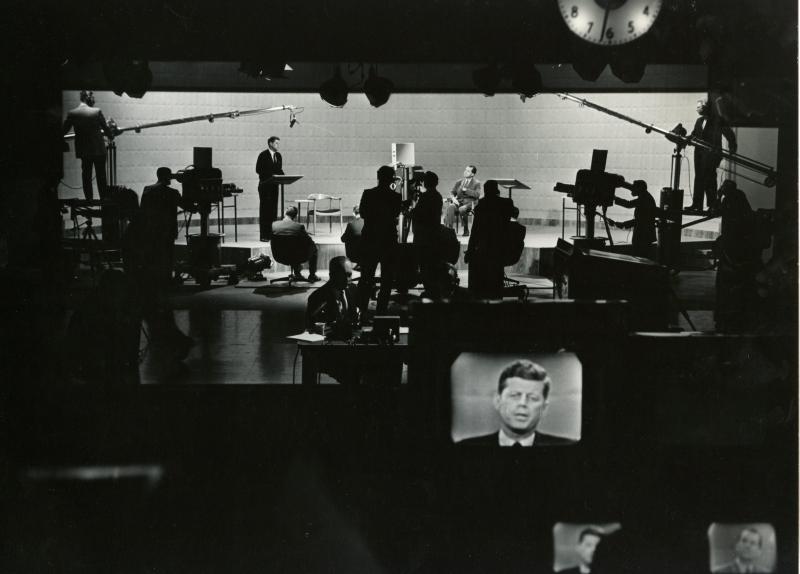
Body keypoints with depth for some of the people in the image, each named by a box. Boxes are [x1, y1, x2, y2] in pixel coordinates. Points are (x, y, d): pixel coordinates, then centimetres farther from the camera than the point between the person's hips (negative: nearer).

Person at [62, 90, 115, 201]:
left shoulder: (72, 113, -7)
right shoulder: (97, 111, -13)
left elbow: (64, 130, 0)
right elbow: (106, 128, -3)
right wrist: (111, 136, 18)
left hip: (83, 150, 2)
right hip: (99, 149, -2)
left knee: (86, 176, 12)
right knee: (101, 177, 7)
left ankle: (89, 200, 12)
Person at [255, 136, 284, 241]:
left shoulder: (278, 155, 12)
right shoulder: (263, 155, -7)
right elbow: (258, 170, -12)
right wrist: (271, 176, -20)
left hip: (274, 185, 6)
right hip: (265, 185, -6)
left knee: (273, 209, 6)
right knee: (264, 209, -4)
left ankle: (272, 234, 10)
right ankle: (264, 235, -4)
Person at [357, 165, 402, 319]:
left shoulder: (368, 194, -7)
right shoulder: (396, 197, -11)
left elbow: (362, 213, 5)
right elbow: (396, 213, 3)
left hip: (370, 240, 2)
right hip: (389, 241, -2)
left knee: (366, 278, 11)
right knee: (387, 279, 8)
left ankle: (361, 311, 5)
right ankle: (381, 311, 7)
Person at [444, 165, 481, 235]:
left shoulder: (476, 183, 7)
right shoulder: (459, 182, 20)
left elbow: (477, 194, -9)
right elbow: (452, 192, 19)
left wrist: (466, 190, -10)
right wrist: (453, 198, -4)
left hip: (470, 202, -4)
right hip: (458, 202, 4)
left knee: (462, 209, -38)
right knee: (450, 207, -32)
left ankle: (465, 230, -24)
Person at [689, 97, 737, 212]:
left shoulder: (718, 120, -4)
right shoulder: (699, 121, 16)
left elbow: (730, 135, -5)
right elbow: (694, 135, 16)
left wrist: (732, 149, -14)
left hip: (711, 154, -7)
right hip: (699, 153, 7)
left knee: (709, 178, -8)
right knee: (698, 178, 7)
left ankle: (712, 206, -2)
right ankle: (697, 205, 11)